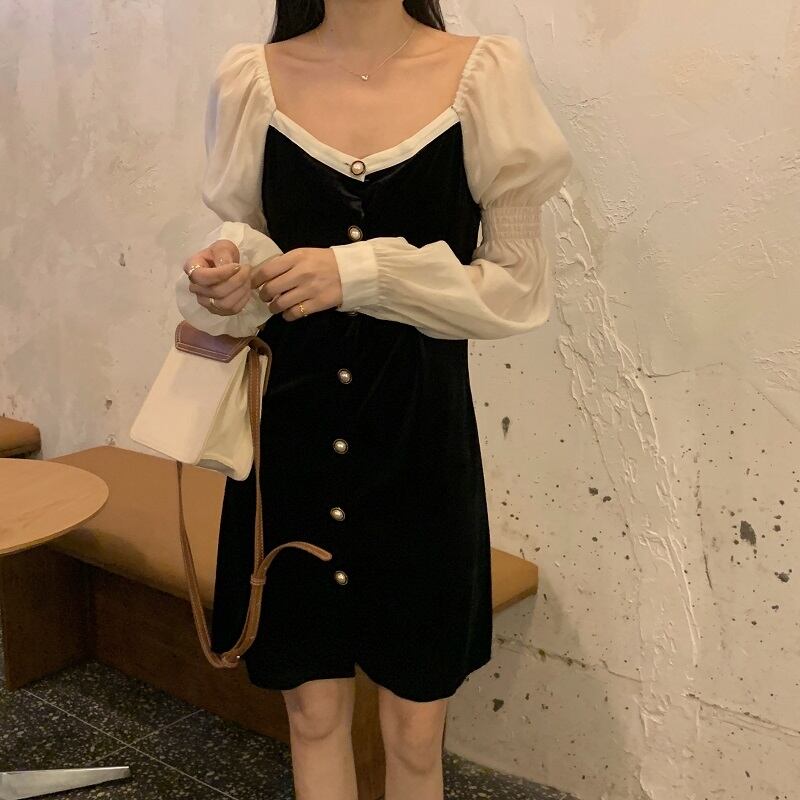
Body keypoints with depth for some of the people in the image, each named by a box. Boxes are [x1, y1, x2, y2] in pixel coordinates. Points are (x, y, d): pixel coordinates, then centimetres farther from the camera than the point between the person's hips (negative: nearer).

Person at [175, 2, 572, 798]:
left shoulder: (487, 75, -6)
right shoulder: (251, 78, 1)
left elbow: (519, 284, -5)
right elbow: (245, 242, 11)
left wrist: (364, 273, -18)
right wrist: (225, 272, -13)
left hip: (419, 435, -1)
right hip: (292, 433, 2)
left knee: (415, 731, 10)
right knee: (313, 709, 15)